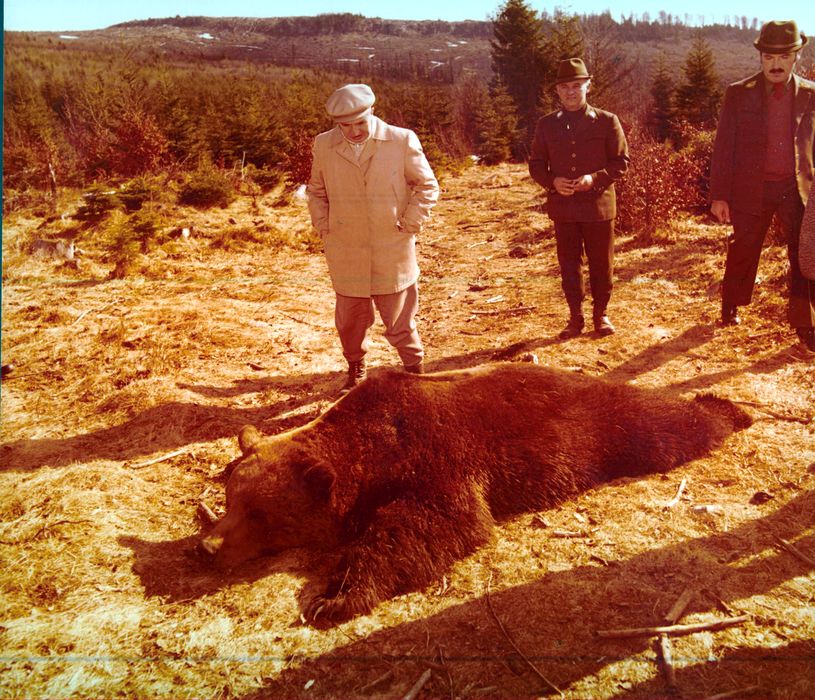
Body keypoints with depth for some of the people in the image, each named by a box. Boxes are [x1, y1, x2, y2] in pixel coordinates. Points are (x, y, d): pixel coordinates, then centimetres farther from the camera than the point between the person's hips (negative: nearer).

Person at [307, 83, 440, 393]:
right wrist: (324, 227, 5)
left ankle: (416, 372, 27)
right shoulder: (323, 146, 1)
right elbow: (316, 191, 17)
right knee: (350, 322, 14)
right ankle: (355, 373, 37)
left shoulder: (403, 140, -7)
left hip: (393, 253, -2)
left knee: (399, 323, 6)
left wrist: (409, 225, -4)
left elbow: (427, 186, 4)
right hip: (346, 256, 3)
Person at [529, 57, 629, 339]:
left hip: (599, 205, -1)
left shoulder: (607, 121, 0)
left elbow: (621, 161, -1)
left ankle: (600, 313, 24)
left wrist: (594, 179, -18)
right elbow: (536, 164, 8)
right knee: (569, 263, 7)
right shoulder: (546, 124, 6)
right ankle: (575, 317, 20)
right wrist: (552, 181, -13)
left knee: (601, 263, 7)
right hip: (563, 207, 2)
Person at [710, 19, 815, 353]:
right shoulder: (738, 94, -1)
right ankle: (730, 307, 33)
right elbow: (723, 147, -2)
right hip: (752, 190, -1)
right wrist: (719, 195, -6)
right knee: (742, 251, 11)